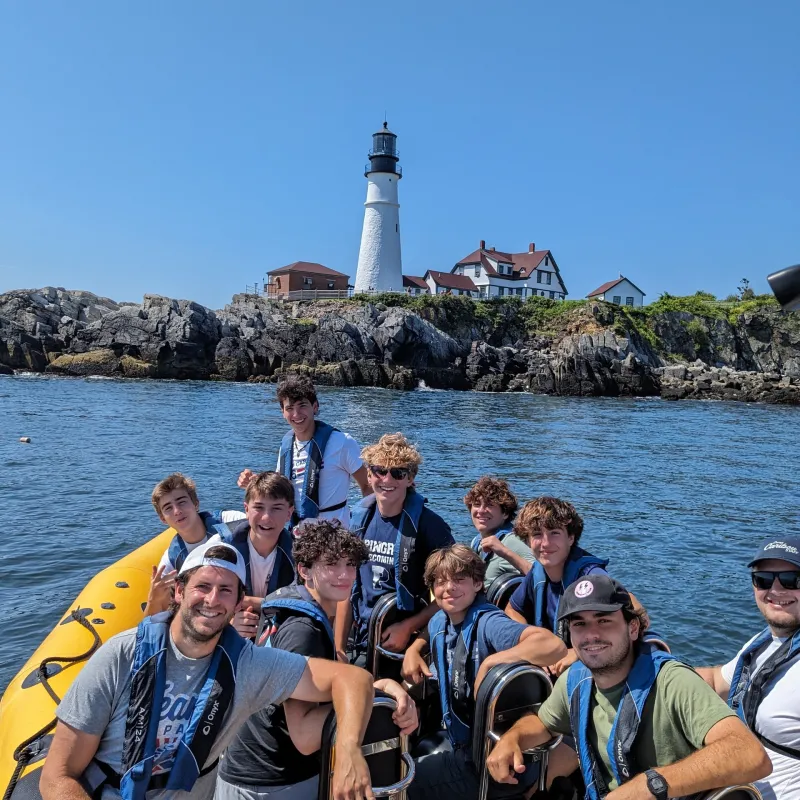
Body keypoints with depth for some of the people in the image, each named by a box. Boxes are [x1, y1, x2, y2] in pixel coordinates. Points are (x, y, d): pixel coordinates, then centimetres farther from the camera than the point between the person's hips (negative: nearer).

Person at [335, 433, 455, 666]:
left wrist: (408, 627, -16)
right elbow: (348, 587, 6)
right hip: (363, 647, 4)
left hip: (412, 647, -4)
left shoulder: (429, 525, -14)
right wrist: (339, 648, 5)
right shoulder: (360, 518, 0)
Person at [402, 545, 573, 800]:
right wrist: (413, 651, 5)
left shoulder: (487, 624, -25)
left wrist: (488, 662, -34)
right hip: (462, 745, 7)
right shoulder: (439, 621, 0)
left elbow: (554, 646, -43)